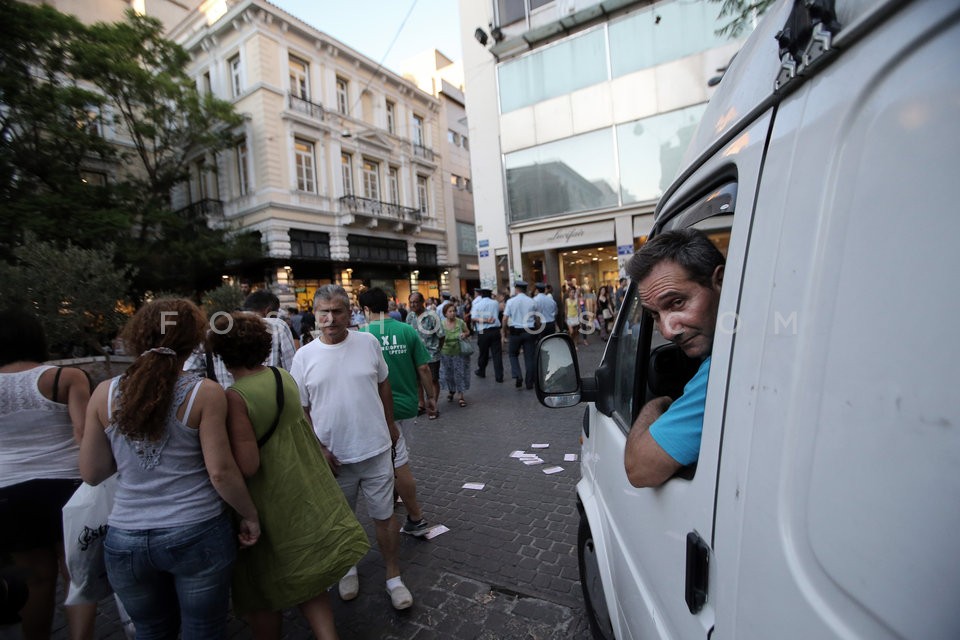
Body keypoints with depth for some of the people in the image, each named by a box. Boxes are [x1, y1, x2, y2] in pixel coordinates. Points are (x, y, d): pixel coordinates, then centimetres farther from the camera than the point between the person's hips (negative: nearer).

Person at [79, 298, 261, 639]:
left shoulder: (105, 393, -2)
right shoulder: (205, 393, -13)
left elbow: (91, 473, 5)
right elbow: (220, 472, -13)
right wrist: (250, 515, 0)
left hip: (125, 540, 4)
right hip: (198, 535, -3)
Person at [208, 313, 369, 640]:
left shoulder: (234, 398, -22)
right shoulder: (285, 377, -3)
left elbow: (246, 466, -23)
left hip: (270, 506, -6)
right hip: (306, 495, 6)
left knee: (260, 594, 21)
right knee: (307, 580, 23)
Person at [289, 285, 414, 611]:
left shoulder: (368, 343, -6)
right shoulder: (304, 357, -6)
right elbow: (300, 410, 0)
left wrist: (390, 425, 12)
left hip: (376, 450, 0)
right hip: (334, 456, 1)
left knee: (384, 516, 10)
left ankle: (393, 577, 31)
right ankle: (348, 567, 47)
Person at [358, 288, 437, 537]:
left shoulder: (361, 336, -11)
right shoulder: (407, 330, -4)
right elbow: (423, 369, -4)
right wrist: (430, 397, 9)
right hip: (408, 404, 4)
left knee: (399, 464, 3)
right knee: (400, 453, 26)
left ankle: (416, 519, 12)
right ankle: (395, 497, 45)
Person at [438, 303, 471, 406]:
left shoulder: (460, 322, -9)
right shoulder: (441, 324, -8)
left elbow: (468, 332, 5)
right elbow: (439, 339, 1)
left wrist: (465, 334, -16)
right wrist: (441, 339, -20)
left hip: (460, 353, -1)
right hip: (446, 354, 1)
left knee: (460, 373, 5)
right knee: (448, 374, 14)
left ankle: (460, 395, 17)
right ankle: (450, 390, 40)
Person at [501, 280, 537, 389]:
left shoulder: (511, 301, -4)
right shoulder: (532, 301, 2)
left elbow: (505, 319, -6)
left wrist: (504, 333, 3)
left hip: (515, 331, -1)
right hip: (529, 331, 2)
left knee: (513, 354, 16)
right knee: (529, 357, 8)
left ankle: (518, 376, -3)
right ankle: (529, 383, 14)